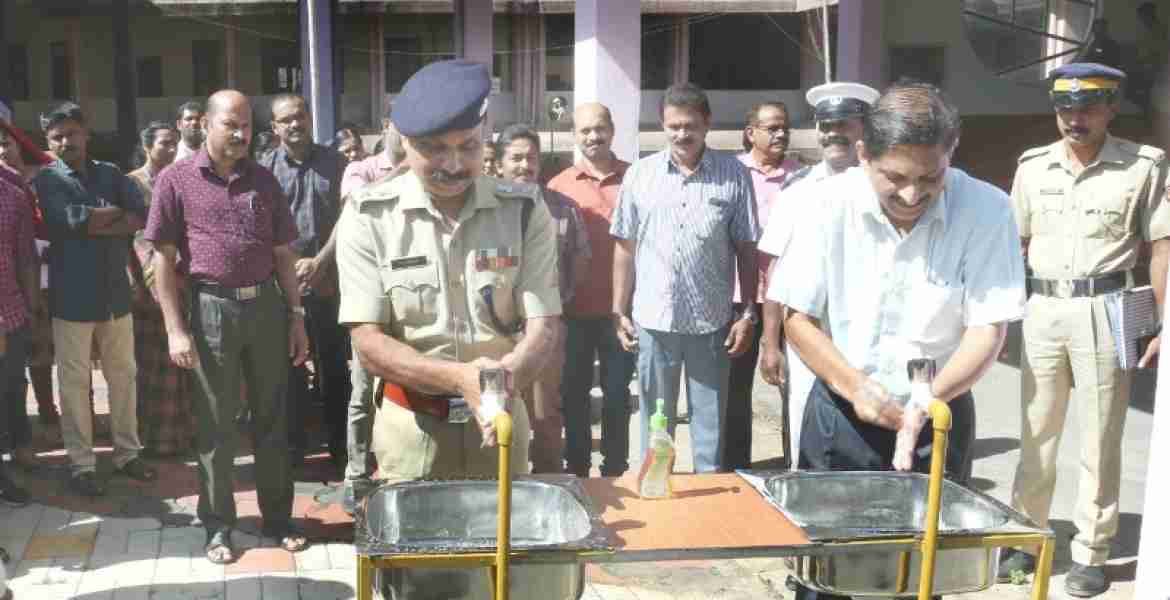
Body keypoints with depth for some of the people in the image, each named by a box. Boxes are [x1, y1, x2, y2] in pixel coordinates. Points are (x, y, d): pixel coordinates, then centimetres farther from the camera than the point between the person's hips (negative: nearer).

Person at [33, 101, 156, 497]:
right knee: (75, 382, 4)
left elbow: (142, 217, -6)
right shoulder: (47, 179, 0)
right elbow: (68, 217, -20)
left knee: (123, 375, 10)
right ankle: (82, 464, 14)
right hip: (72, 296, -3)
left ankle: (127, 452, 23)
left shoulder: (110, 174, 10)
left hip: (115, 291, 3)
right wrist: (116, 212, -7)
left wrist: (93, 223, -15)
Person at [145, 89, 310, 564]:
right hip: (211, 309, -3)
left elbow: (283, 254, 11)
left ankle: (278, 518, 23)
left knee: (272, 419, 10)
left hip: (266, 304, 3)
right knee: (216, 425, 6)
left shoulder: (263, 180, 8)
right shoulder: (176, 180, -1)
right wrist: (175, 329, -9)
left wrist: (296, 316, 7)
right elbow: (163, 259, -3)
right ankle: (218, 526, 20)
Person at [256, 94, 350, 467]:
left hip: (329, 279, 1)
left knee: (334, 363, 7)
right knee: (289, 364, 6)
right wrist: (292, 267, -8)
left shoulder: (333, 162, 5)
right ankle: (294, 442, 16)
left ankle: (340, 442, 17)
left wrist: (320, 262, -9)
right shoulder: (265, 169, 2)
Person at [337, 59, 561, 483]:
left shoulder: (524, 210, -7)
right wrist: (459, 377, -28)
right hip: (409, 424, -1)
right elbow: (368, 343, -13)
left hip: (501, 417, 2)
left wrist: (505, 378, -32)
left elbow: (544, 326, -10)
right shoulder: (369, 217, -10)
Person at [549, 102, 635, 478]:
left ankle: (615, 472, 26)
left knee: (618, 394, 12)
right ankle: (576, 471, 26)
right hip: (575, 310, 0)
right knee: (574, 394, 12)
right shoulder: (559, 186, 0)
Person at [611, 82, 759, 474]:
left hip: (712, 321, -1)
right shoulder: (639, 175, 1)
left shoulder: (734, 175, -2)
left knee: (710, 418, 11)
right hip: (653, 320, 1)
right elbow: (625, 249, 5)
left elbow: (746, 250, 1)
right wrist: (619, 312, 2)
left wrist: (748, 315, -2)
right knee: (655, 418, 14)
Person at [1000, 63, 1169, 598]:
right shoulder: (1033, 166, 6)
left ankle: (1091, 554, 16)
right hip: (1042, 310, 3)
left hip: (1103, 312, -3)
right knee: (1035, 436, 12)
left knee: (1099, 443, 5)